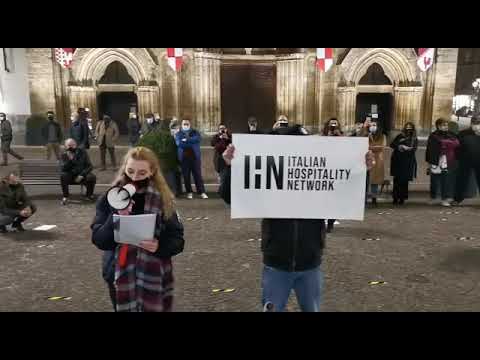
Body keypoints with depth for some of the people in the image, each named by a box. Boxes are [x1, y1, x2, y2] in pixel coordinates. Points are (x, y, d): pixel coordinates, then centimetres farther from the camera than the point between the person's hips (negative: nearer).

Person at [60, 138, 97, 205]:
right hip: (70, 176, 0)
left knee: (92, 177, -29)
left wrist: (81, 175, -17)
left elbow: (90, 166, -4)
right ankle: (65, 197, -12)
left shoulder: (82, 152, -2)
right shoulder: (64, 155, -2)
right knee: (63, 175, -31)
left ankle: (89, 195, -2)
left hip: (82, 175, 0)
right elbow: (62, 169, -13)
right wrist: (69, 159, -28)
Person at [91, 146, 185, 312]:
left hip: (154, 278, -1)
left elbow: (177, 240, -4)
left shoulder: (163, 200, -6)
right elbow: (98, 240, -9)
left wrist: (160, 246, -24)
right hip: (119, 276, 1)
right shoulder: (110, 199, -5)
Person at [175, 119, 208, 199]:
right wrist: (192, 142, -11)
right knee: (186, 175, 3)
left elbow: (198, 138, -12)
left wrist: (187, 140, -14)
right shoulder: (178, 134, 10)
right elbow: (179, 143, -10)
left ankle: (202, 192, 1)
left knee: (198, 174, -1)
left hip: (195, 156, 0)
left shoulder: (195, 132, 11)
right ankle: (189, 192, 13)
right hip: (184, 157, 1)